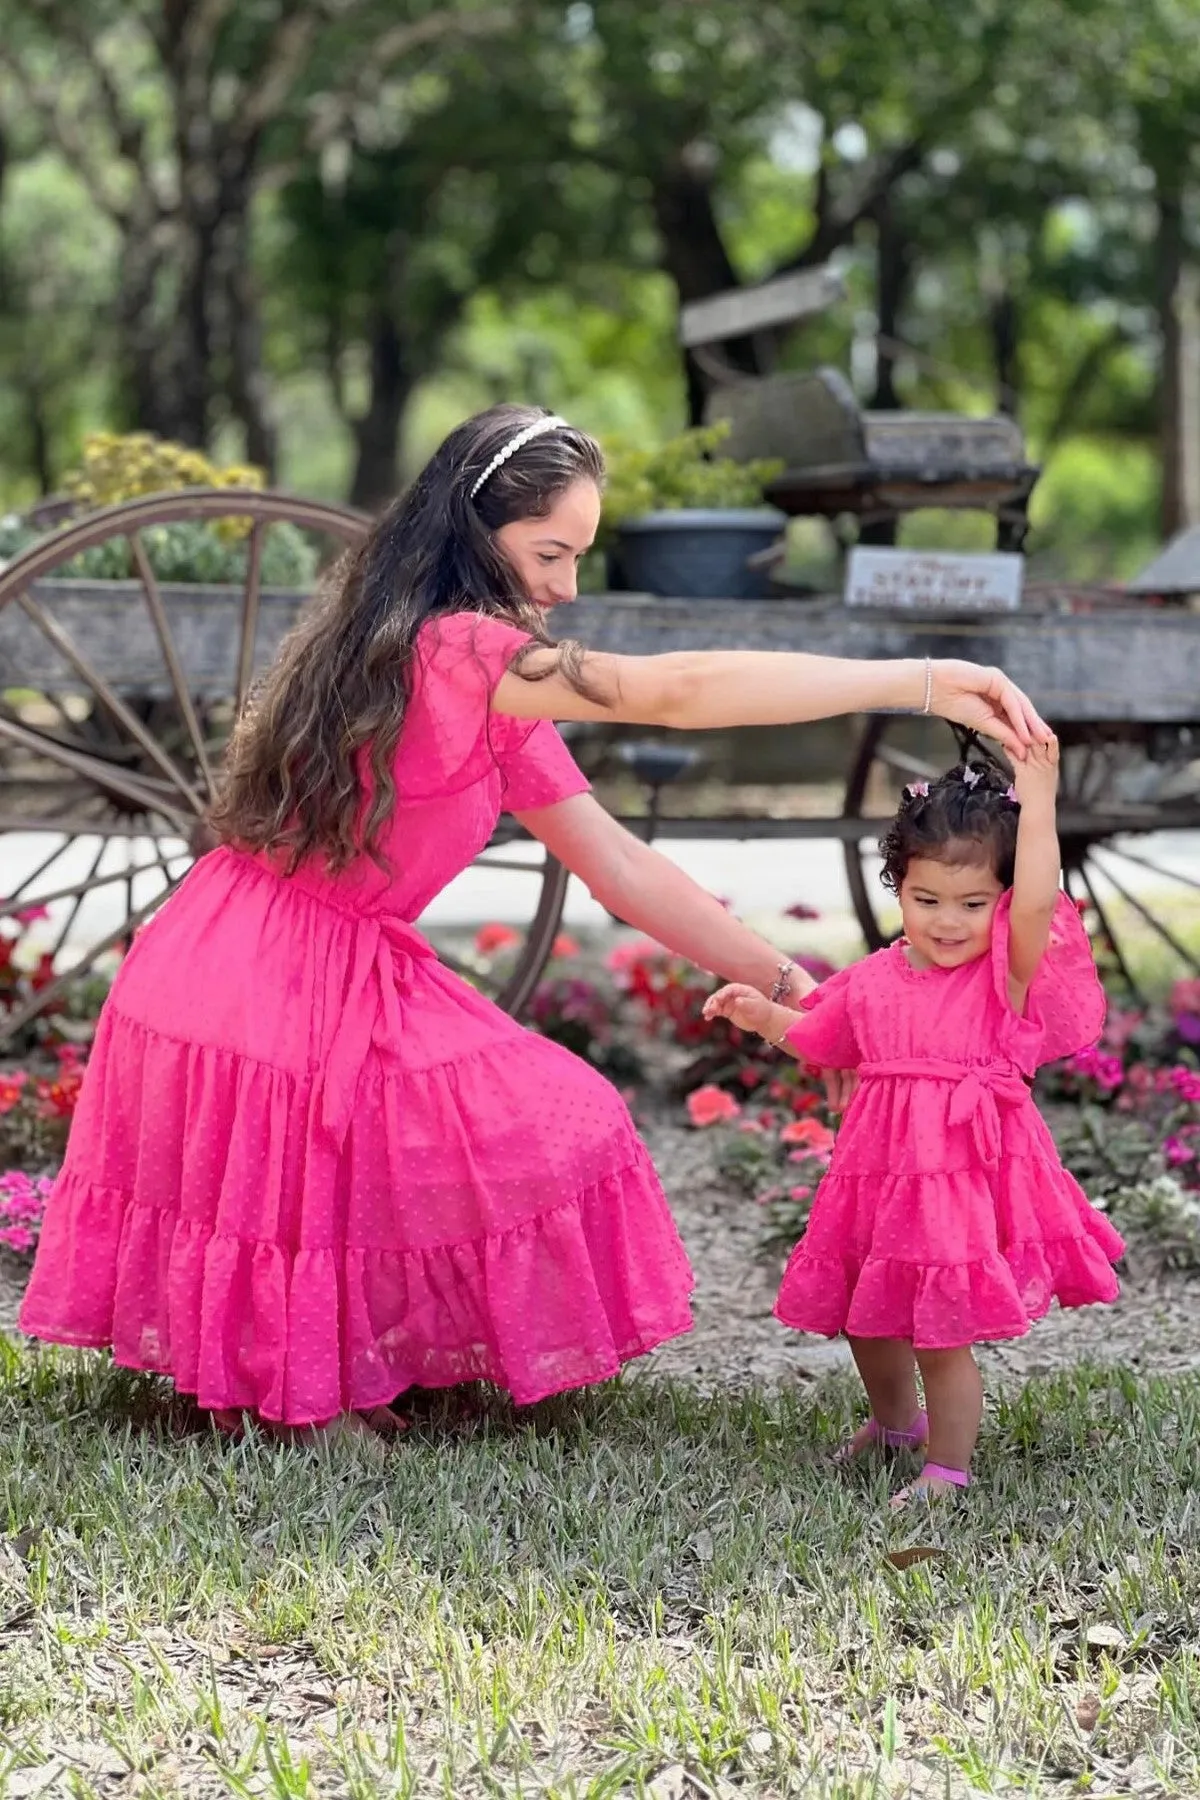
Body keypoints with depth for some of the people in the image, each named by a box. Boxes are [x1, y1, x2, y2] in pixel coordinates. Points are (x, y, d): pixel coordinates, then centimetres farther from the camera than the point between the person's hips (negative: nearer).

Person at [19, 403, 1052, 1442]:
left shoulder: (499, 708, 8)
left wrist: (786, 985, 5)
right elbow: (681, 693, -34)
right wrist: (926, 683, -36)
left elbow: (619, 866, 9)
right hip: (264, 990, -9)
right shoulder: (455, 650, -24)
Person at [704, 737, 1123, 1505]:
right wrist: (763, 1015, 11)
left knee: (941, 1334, -4)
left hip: (969, 1175, -6)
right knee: (867, 1317, 21)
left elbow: (1038, 902, -30)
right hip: (881, 1173, 6)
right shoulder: (873, 980, 4)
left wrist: (1038, 797, -34)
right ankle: (896, 1421, 50)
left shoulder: (1008, 969, -10)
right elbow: (826, 1040, 24)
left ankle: (947, 1469, 16)